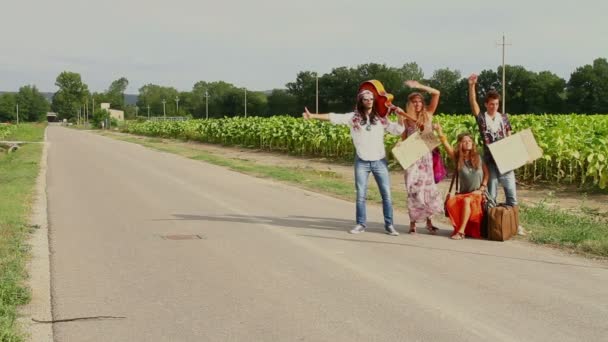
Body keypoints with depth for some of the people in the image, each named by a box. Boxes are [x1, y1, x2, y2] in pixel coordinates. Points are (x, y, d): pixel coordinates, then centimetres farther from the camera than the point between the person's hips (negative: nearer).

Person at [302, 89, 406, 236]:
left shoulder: (381, 118, 2)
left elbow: (398, 130, 2)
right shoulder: (353, 117, -1)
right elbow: (334, 117, -9)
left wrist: (400, 116, -13)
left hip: (379, 162, 1)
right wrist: (312, 116, -17)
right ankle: (361, 224, 15)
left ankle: (389, 225, 8)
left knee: (386, 194, 0)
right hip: (361, 162, 0)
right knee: (361, 195, 5)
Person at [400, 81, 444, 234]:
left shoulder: (428, 115, 6)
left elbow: (436, 93, 0)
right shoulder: (406, 120, 4)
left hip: (426, 156, 1)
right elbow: (403, 140, 6)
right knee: (414, 188, -3)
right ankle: (413, 222, 2)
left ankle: (429, 221, 9)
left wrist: (419, 86, -5)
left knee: (427, 186, 2)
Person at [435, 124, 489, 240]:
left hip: (477, 194, -1)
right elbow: (446, 144, -10)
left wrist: (481, 189, -6)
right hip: (462, 193, 1)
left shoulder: (478, 157, 5)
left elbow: (486, 173, 5)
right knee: (450, 203, -30)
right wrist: (439, 131, -24)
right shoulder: (457, 157, 3)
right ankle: (458, 227, -11)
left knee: (466, 200, -34)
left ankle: (461, 231, -33)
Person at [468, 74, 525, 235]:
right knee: (491, 194, 2)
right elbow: (472, 102, -15)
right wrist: (471, 85, -28)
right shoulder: (481, 118, -1)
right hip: (491, 161, -3)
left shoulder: (504, 118, 9)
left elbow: (510, 138, 13)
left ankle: (515, 224, 11)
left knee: (511, 192, 4)